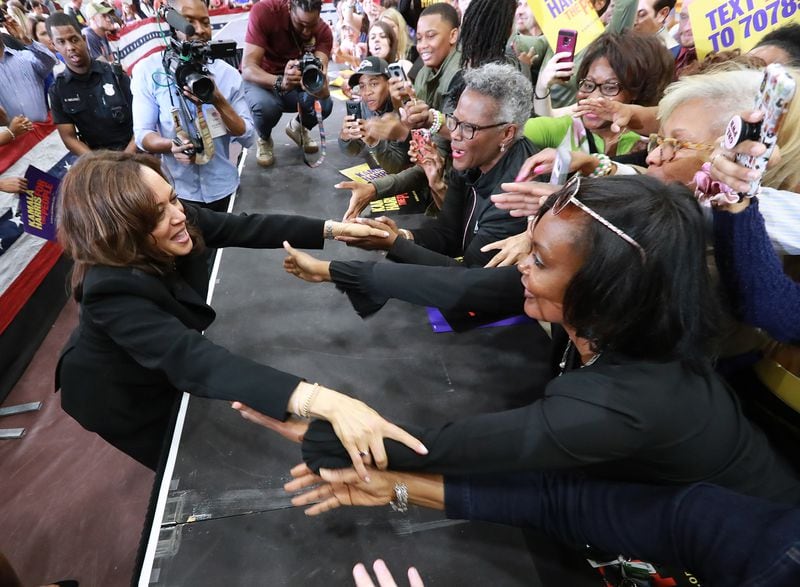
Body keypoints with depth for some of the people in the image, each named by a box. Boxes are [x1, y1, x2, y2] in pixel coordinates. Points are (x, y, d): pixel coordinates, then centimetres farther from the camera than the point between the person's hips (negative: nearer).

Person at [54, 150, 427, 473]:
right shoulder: (112, 290, -42)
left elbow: (244, 228, -16)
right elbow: (191, 359, -55)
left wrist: (331, 228, -24)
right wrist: (321, 400, -67)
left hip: (167, 366, 6)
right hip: (123, 394, -5)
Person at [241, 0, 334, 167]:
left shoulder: (323, 31, -17)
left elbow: (321, 72, -29)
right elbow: (248, 69, -33)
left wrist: (319, 84, -55)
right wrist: (280, 82, -52)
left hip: (298, 80, 3)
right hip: (259, 79, -3)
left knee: (324, 104, -27)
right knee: (266, 106, -37)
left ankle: (298, 127, 11)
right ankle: (264, 139, 2)